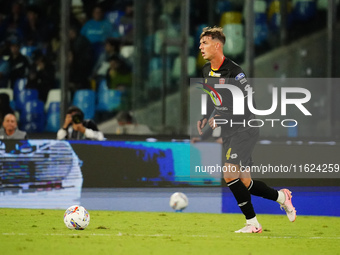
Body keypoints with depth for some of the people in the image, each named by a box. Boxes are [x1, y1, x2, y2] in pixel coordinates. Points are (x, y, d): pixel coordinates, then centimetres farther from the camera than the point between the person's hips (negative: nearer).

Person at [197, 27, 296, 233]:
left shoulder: (234, 72, -18)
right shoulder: (207, 71, 7)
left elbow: (249, 105, -20)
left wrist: (222, 118, -25)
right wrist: (206, 118, 8)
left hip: (244, 130, -8)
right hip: (229, 133, 8)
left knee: (230, 175, -19)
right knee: (244, 183, 7)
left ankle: (252, 222, -11)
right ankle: (281, 196, 28)